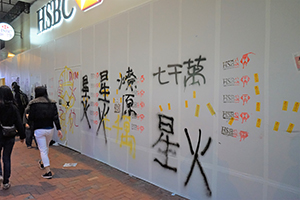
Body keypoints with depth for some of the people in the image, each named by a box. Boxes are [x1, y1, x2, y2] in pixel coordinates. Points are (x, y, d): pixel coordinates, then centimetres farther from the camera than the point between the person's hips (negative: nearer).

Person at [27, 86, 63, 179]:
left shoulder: (33, 103, -8)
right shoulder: (52, 103, 1)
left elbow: (31, 118, -7)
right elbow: (56, 117, -5)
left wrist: (28, 117, 17)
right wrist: (59, 129, -5)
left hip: (39, 130, -4)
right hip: (50, 129, 4)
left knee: (43, 150, 2)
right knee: (46, 146, 25)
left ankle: (48, 171, 1)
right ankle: (42, 163, 48)